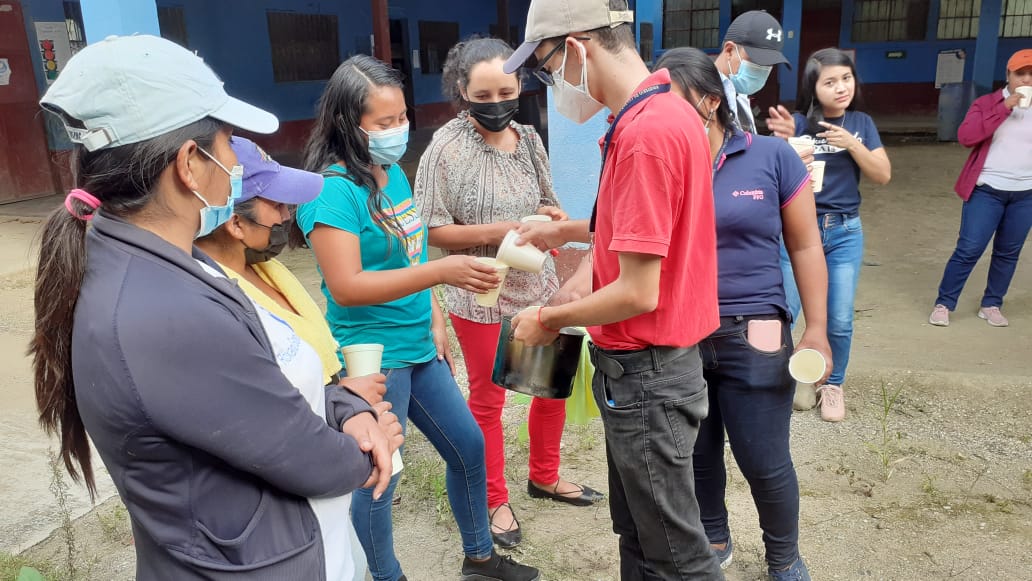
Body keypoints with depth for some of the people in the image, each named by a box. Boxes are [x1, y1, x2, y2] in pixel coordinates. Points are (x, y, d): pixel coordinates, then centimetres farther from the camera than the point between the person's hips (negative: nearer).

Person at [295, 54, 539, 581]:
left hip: (419, 347, 9)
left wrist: (434, 319, 10)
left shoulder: (393, 172, 6)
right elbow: (346, 286, -25)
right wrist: (442, 272, -30)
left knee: (468, 446, 18)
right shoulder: (332, 190, -19)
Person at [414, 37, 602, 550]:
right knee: (487, 400, 12)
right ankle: (495, 500, 33)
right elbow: (433, 230, -16)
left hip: (539, 287, 6)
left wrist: (553, 218, -9)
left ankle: (544, 476, 42)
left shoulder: (529, 139, 1)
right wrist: (503, 230, -24)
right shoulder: (447, 147, -15)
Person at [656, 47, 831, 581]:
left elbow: (804, 247, 1)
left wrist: (816, 329, -2)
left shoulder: (772, 157, -4)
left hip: (754, 337, -2)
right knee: (697, 455, 17)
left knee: (764, 463, 8)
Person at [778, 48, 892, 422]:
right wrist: (781, 141, -34)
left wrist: (852, 143, -13)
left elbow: (883, 175, 0)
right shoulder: (799, 122, -7)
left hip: (845, 232, 3)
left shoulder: (861, 123, 5)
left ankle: (833, 385, 25)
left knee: (839, 320, 4)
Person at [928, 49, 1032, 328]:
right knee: (968, 250, -5)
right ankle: (943, 304, 6)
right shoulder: (987, 103, -2)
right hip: (986, 190, -3)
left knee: (1008, 252, 10)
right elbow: (965, 136, -18)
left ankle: (991, 305, 23)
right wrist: (1003, 109, -21)